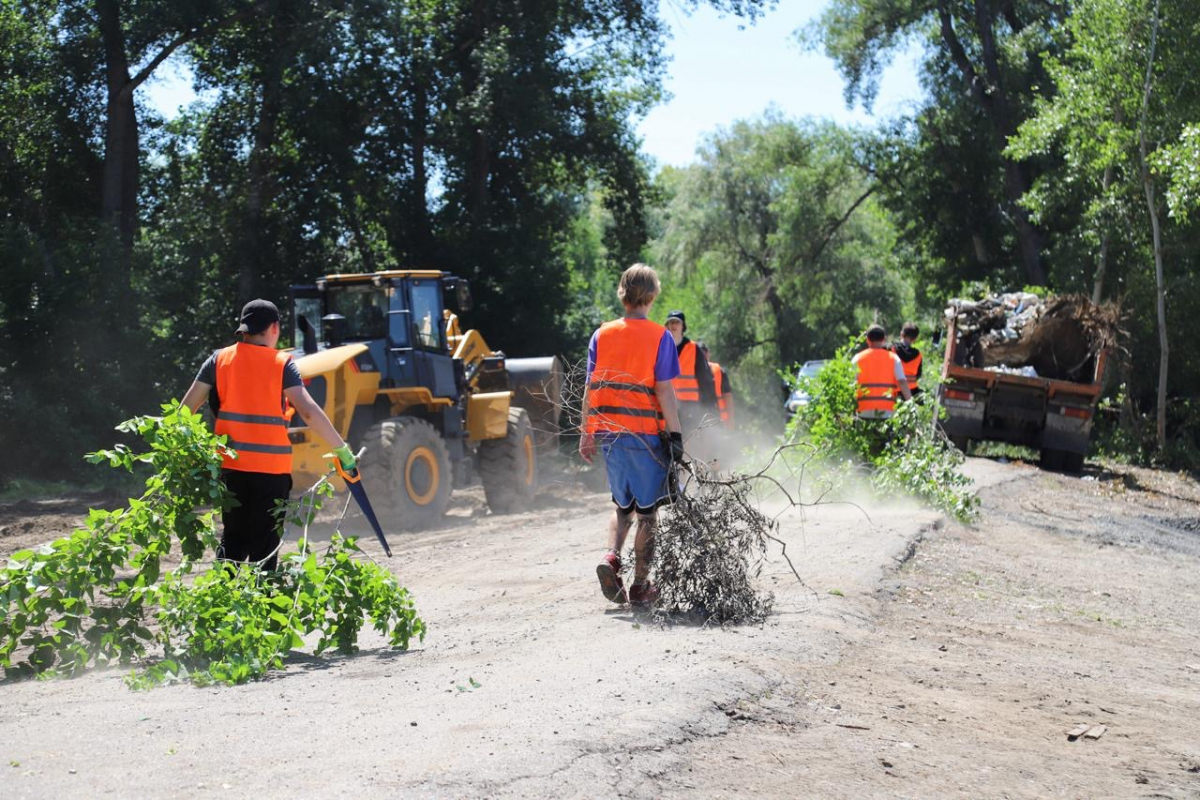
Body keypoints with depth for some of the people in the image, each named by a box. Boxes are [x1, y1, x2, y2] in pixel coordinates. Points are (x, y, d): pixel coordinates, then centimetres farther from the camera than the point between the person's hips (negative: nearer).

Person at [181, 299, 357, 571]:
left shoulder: (219, 360, 5)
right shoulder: (282, 364, -4)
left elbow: (186, 409, 6)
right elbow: (309, 411, -14)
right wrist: (341, 449, -11)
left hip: (231, 466, 3)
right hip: (272, 468, -3)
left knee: (233, 540, 18)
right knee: (264, 545, 5)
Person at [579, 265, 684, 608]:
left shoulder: (602, 335, 4)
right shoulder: (659, 337, -7)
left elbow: (591, 388, 4)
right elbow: (664, 390, -11)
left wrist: (587, 434, 10)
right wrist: (675, 435, -7)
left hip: (608, 433, 4)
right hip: (646, 434, -4)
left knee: (622, 504, 19)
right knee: (647, 510, 7)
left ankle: (610, 557, -5)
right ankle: (640, 586, 9)